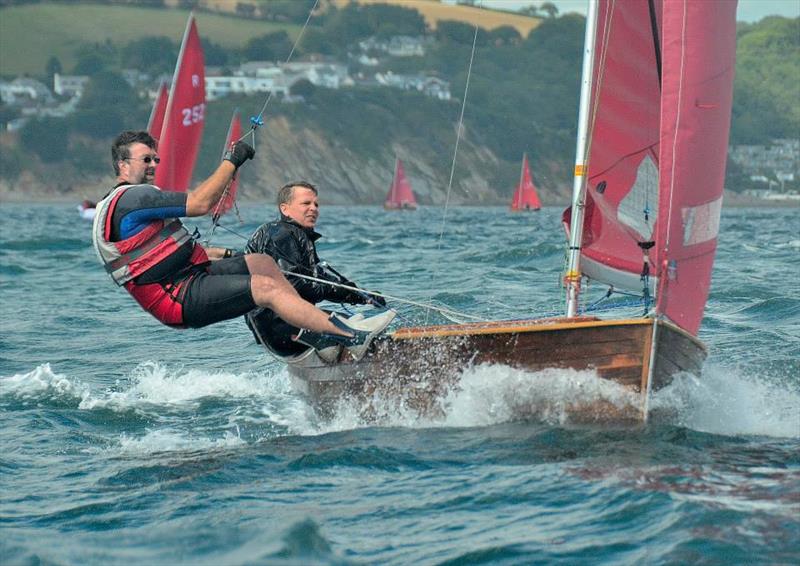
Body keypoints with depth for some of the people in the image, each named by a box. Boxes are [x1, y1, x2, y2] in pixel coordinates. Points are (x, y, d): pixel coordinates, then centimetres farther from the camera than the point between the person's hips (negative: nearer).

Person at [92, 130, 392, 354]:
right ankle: (351, 336, -23)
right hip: (180, 299, -11)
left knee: (262, 262, 9)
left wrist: (223, 255, 28)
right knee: (266, 287, -19)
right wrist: (231, 162, -12)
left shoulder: (119, 204, 21)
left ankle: (312, 328, 9)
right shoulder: (131, 198, -14)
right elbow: (199, 203, -20)